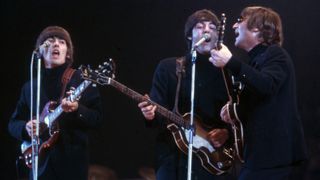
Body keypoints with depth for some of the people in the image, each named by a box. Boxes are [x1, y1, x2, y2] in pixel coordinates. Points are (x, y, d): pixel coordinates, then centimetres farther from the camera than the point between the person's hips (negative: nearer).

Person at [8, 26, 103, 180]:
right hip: (40, 163, 3)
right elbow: (13, 123, 15)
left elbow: (97, 119, -2)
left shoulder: (82, 80, 3)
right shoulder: (30, 87, 13)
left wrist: (77, 109, -21)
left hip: (72, 162, -3)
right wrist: (26, 128, -7)